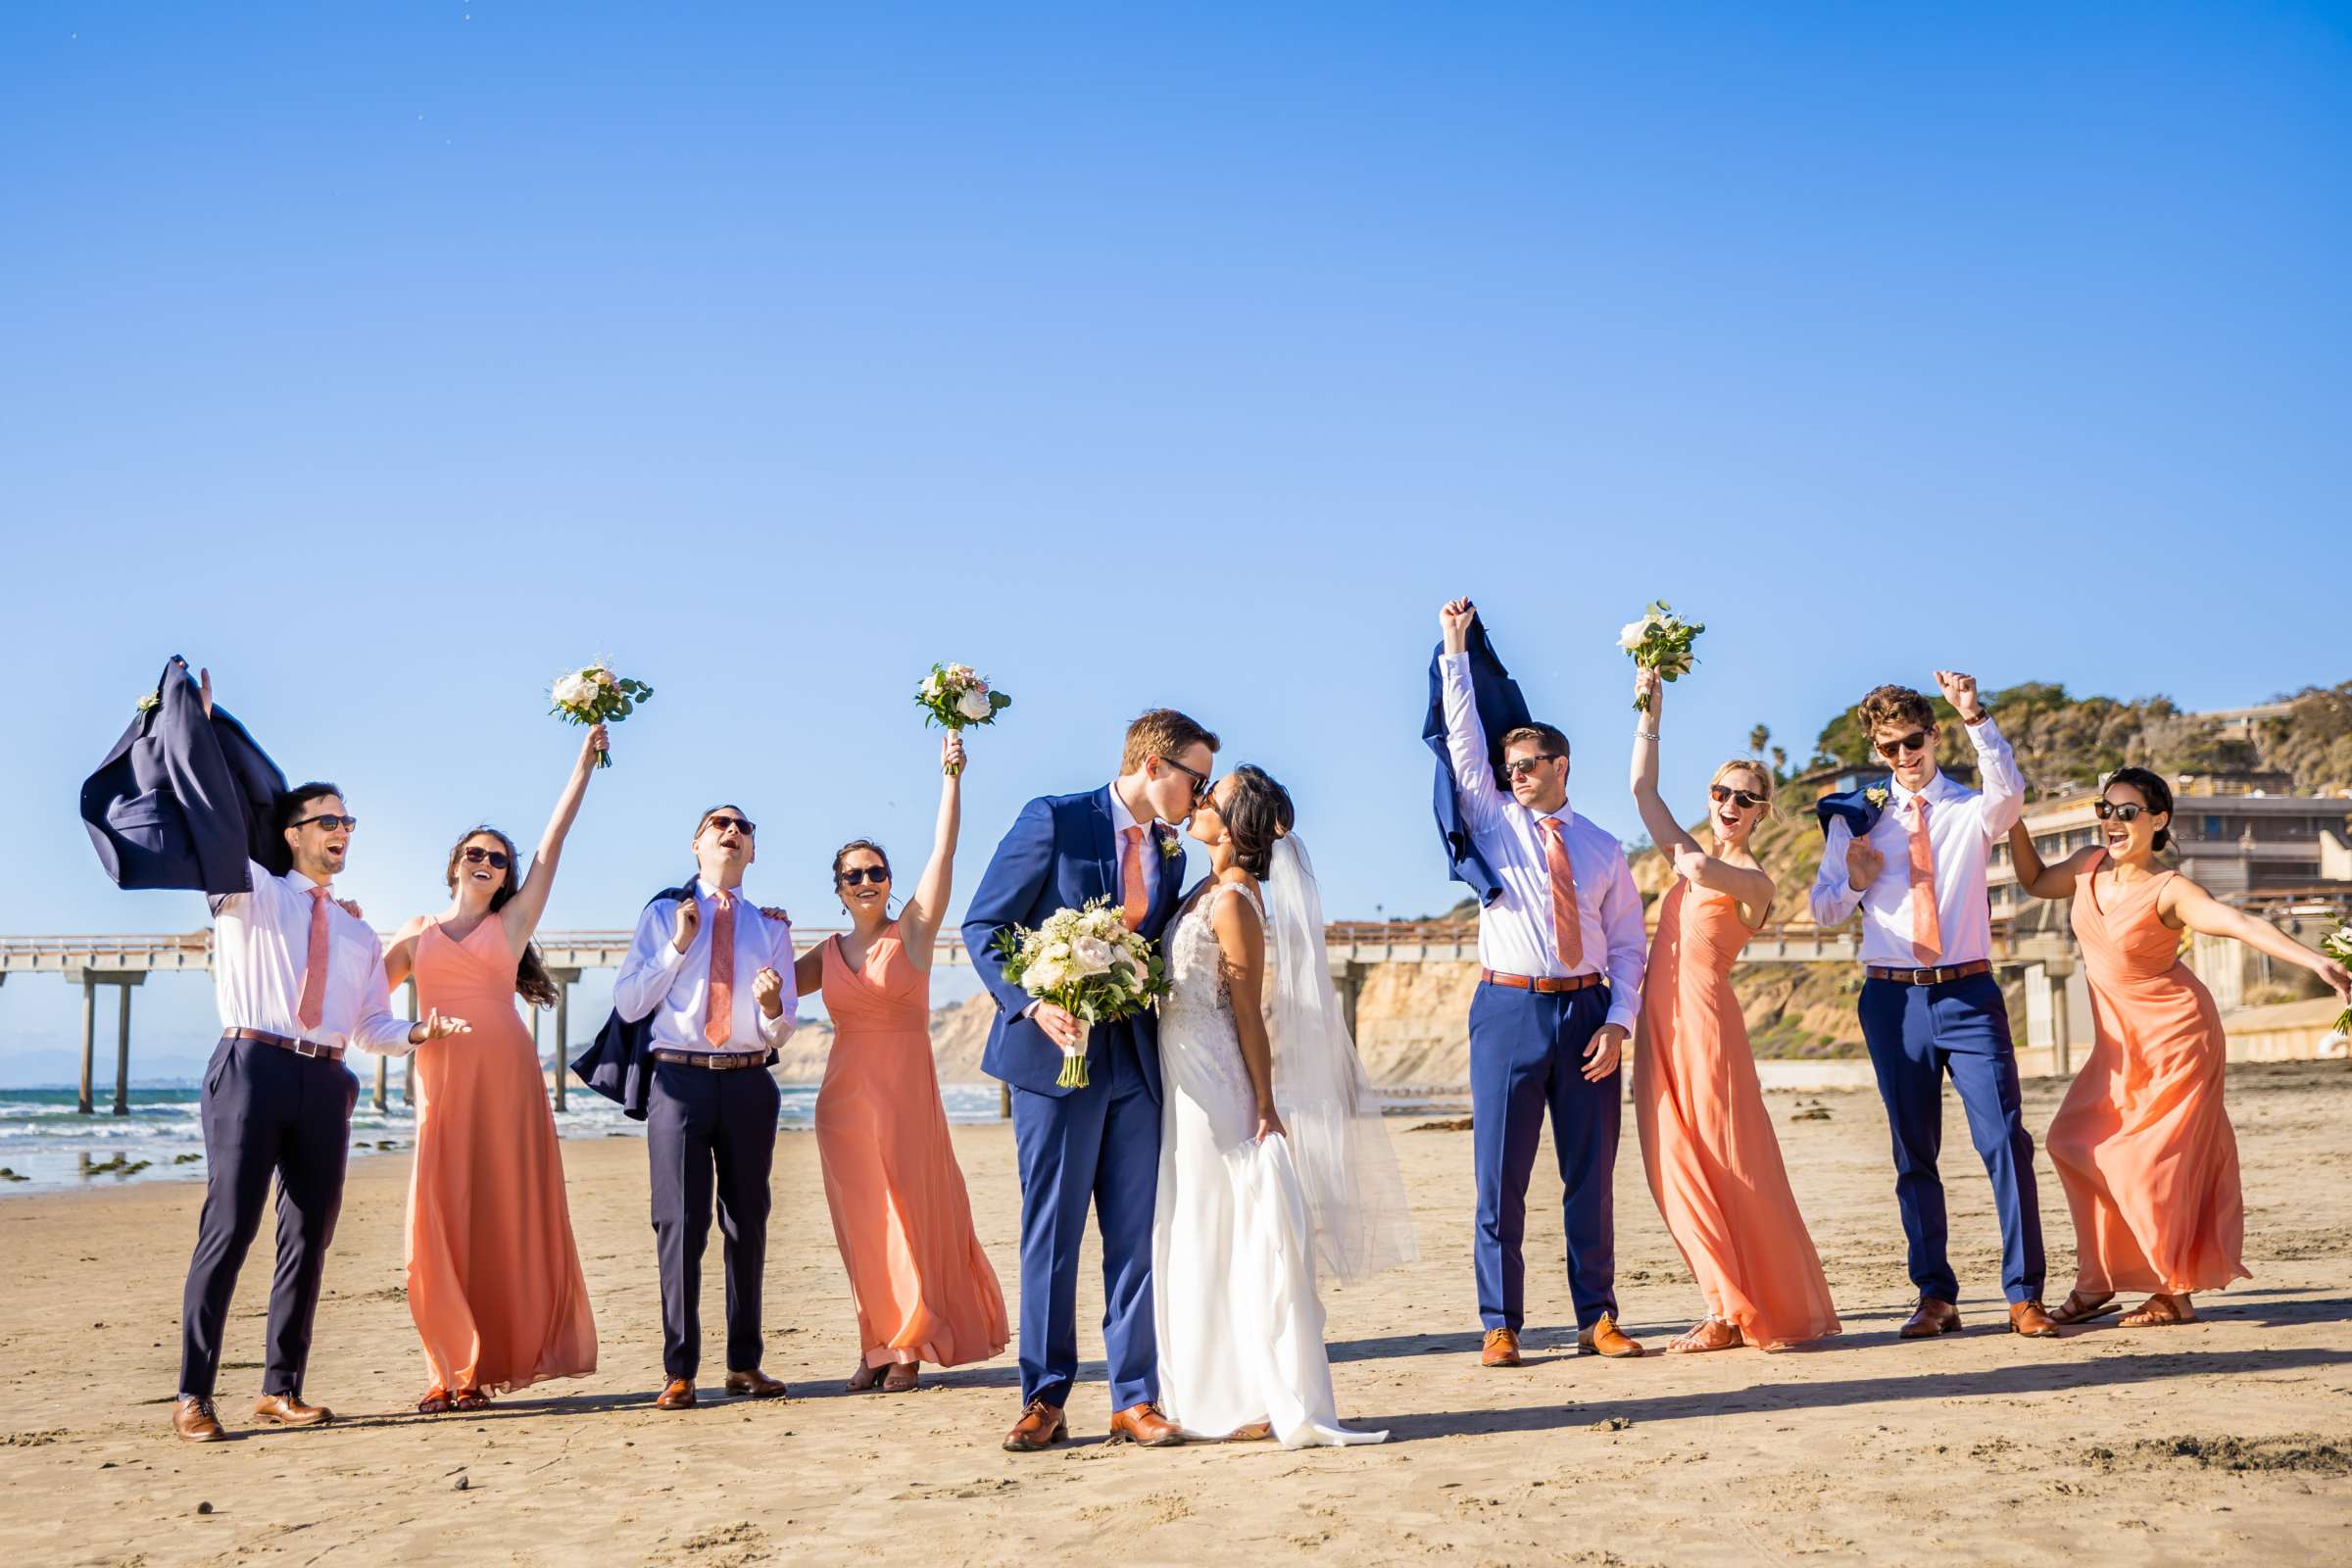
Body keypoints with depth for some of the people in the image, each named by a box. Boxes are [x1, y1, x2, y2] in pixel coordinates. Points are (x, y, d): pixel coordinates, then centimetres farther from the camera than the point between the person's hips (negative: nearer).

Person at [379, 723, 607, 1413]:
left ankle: (491, 1363, 5)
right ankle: (454, 1369, 2)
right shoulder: (417, 933, 17)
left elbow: (552, 845, 8)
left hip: (506, 1078, -1)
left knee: (505, 1219, -2)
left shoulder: (511, 924, 12)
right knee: (441, 1221, -4)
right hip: (442, 1083, 1)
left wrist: (584, 766, 6)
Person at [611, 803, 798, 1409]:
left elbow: (782, 1031, 10)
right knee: (680, 1221, -3)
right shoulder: (662, 916, 10)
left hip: (748, 1082, 2)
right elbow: (627, 1004, 2)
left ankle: (745, 1362, 15)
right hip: (679, 1079, -2)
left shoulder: (771, 928, 13)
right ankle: (679, 1369, 3)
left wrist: (772, 1006, -13)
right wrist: (677, 946, -5)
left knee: (748, 1222, 6)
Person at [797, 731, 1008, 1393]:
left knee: (910, 1210, 1)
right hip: (846, 1092, 3)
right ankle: (877, 1345, 13)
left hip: (907, 1089, -3)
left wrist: (951, 776, -11)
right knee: (862, 1221, 5)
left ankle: (910, 1345, 11)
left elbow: (944, 851, -7)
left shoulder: (913, 930, 0)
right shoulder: (826, 954, 12)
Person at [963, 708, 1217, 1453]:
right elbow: (982, 927, -7)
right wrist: (1032, 1004, -20)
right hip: (1055, 1053, -5)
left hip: (1134, 1063, 5)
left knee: (1136, 1234, 4)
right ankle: (1044, 1400, 12)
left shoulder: (1169, 855, 13)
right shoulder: (1054, 821, -6)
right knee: (1051, 1233, 2)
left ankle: (1135, 1399, 12)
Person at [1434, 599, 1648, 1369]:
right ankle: (1500, 1326, 4)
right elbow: (1463, 737, 2)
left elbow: (1626, 944, 9)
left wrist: (1618, 1020, -4)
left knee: (1591, 1174, 5)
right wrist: (1455, 649, -2)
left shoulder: (1603, 850, 10)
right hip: (1510, 1009, -1)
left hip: (1586, 1011, 1)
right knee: (1501, 1175, -2)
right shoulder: (1492, 819, 9)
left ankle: (1597, 1319, 13)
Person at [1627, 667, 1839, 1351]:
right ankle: (1730, 1307, 8)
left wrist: (1682, 853, 0)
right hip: (1660, 1018, 7)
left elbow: (1700, 869, -23)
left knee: (1729, 1166, -4)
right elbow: (1643, 789, 18)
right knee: (1677, 1165, 3)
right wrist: (1650, 717, 13)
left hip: (1704, 1018, -7)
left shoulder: (1755, 879, -3)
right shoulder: (1691, 859, 17)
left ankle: (1771, 1310, 6)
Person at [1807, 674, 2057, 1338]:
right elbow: (1822, 912, 10)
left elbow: (2009, 790, -19)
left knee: (2005, 1140, -9)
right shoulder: (1855, 816, 9)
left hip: (1969, 992, -1)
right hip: (1893, 998, 1)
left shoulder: (1972, 809, 7)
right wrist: (1854, 882, -11)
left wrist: (1976, 718, -31)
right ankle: (1935, 1296, 12)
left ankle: (2024, 1294, -4)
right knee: (1913, 1155, 5)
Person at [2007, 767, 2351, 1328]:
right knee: (2078, 1143, 4)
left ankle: (2177, 1294, 9)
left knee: (2157, 1161, -6)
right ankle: (2097, 1282, 15)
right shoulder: (2088, 866, -2)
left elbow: (2240, 924, -36)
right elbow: (2036, 881, 19)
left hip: (2174, 1036, -7)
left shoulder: (2169, 891, -21)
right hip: (2118, 1043, 7)